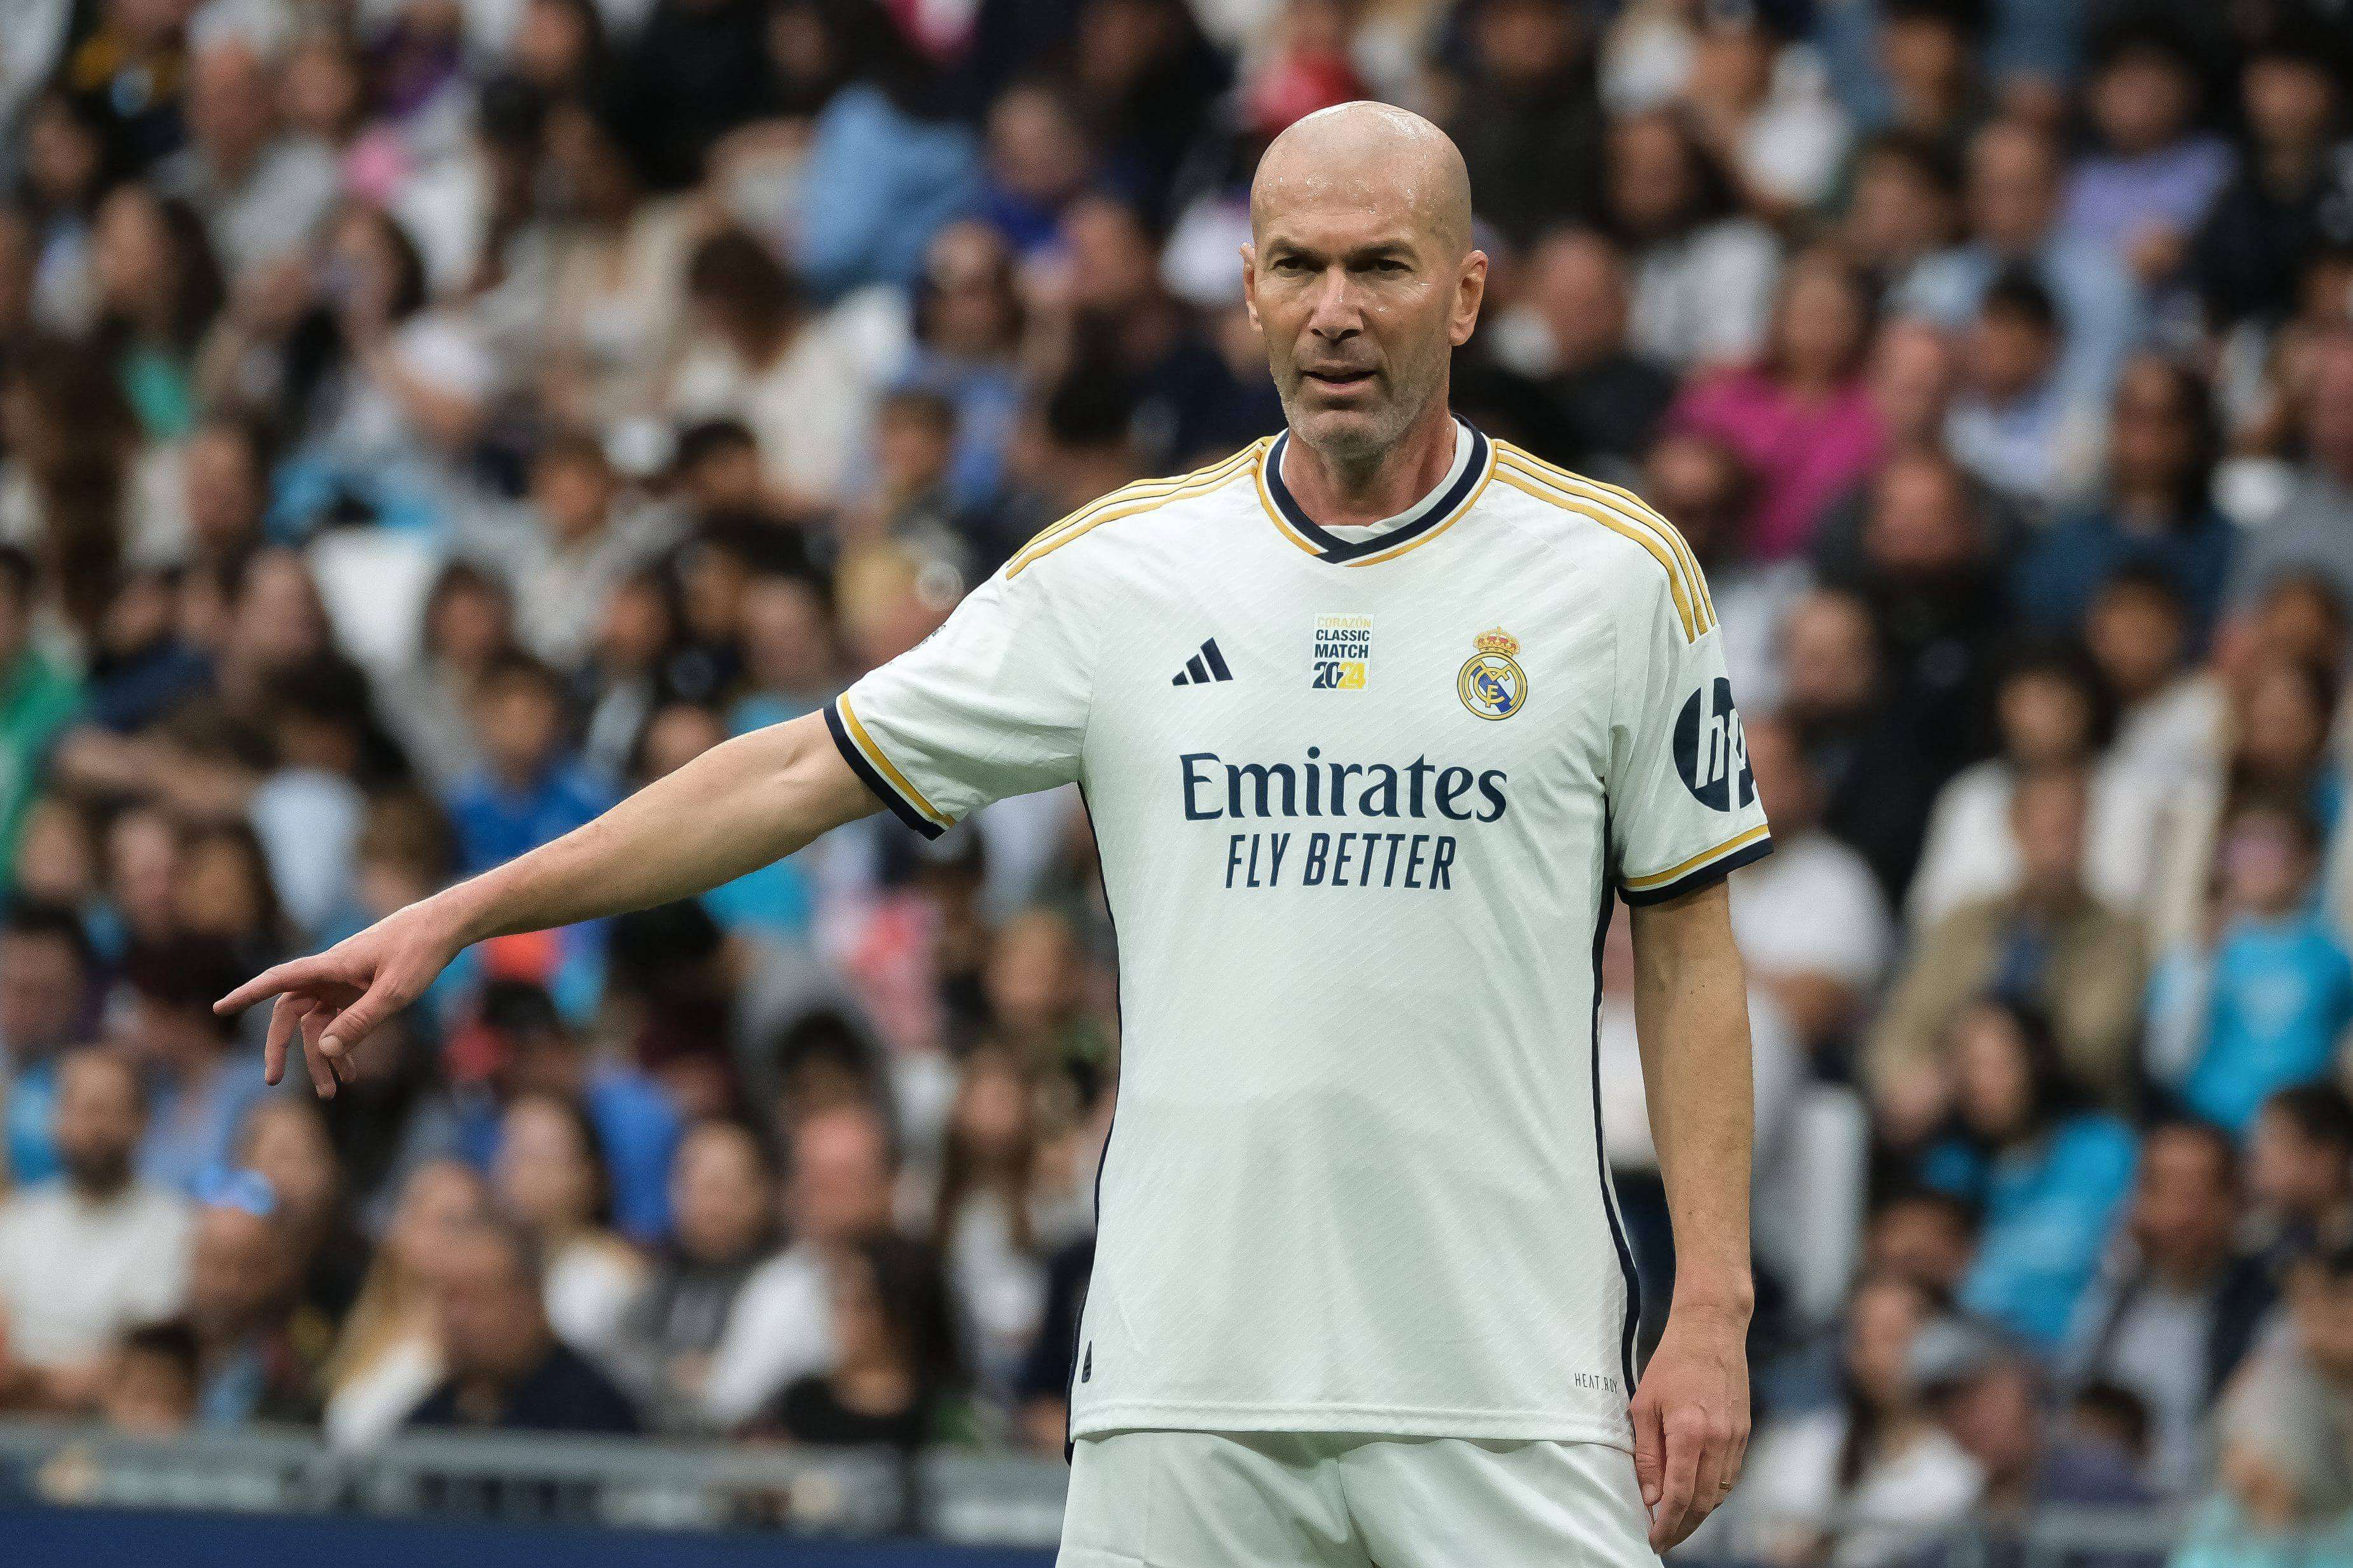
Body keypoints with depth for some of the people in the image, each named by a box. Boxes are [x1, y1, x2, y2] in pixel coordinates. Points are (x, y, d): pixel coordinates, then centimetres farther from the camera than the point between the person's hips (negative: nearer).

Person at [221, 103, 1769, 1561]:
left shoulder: (1622, 574, 1)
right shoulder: (1116, 569, 6)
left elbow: (1690, 953, 5)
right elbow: (804, 771, 10)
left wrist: (1712, 1310, -3)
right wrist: (454, 915, 8)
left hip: (1509, 1384, -2)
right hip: (1183, 1362, 2)